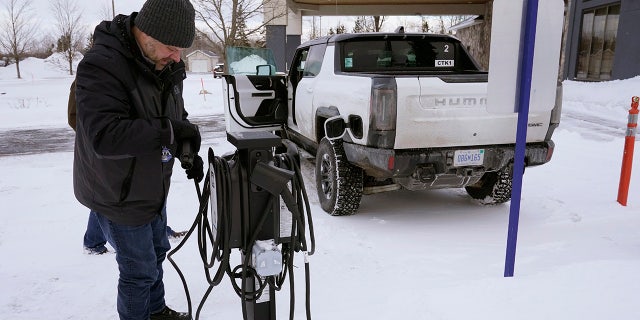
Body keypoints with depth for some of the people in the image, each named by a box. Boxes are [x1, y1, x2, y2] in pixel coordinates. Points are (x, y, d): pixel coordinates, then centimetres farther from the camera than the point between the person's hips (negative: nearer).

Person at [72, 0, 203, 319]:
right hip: (118, 195, -8)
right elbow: (104, 136, -38)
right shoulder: (101, 65, -28)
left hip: (152, 185, 8)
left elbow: (176, 116, 9)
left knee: (157, 251, 25)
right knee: (140, 270, 4)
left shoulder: (166, 64, -3)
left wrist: (189, 151, -8)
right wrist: (169, 130, -35)